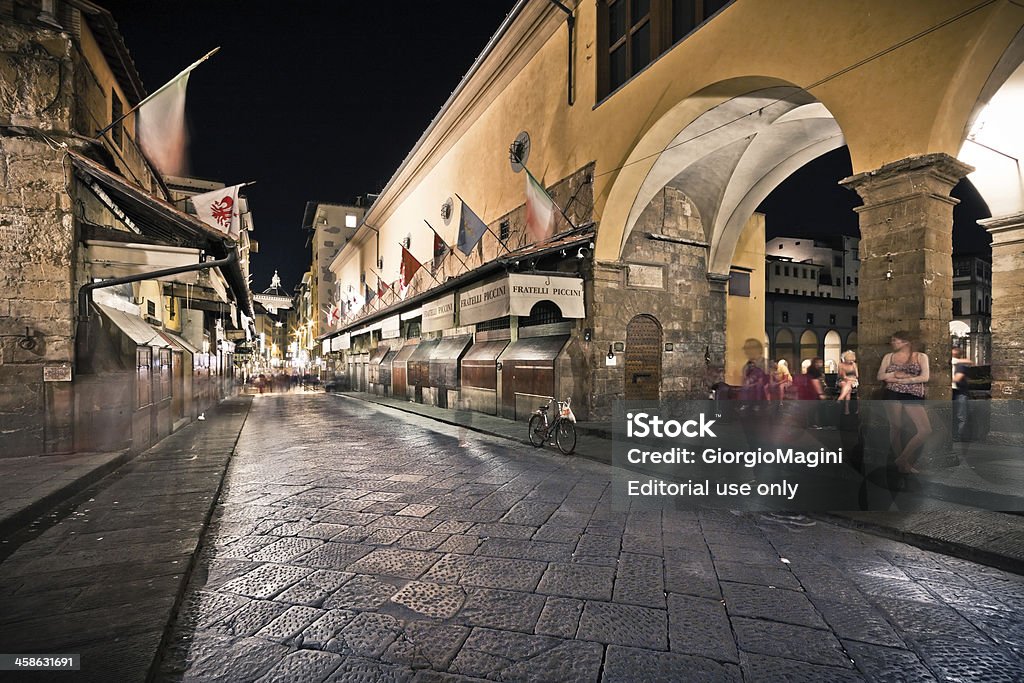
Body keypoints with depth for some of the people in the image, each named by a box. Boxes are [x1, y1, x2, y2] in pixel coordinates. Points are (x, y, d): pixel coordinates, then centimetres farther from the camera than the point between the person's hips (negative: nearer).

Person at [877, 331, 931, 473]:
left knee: (926, 430, -9)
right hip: (893, 394, 0)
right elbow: (880, 376, 6)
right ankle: (901, 464, 12)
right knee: (895, 428, 0)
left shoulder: (920, 357, 7)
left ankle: (903, 459, 4)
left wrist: (899, 380, -9)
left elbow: (925, 377, -6)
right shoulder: (889, 357, 11)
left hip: (914, 396, 0)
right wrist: (895, 374, -11)